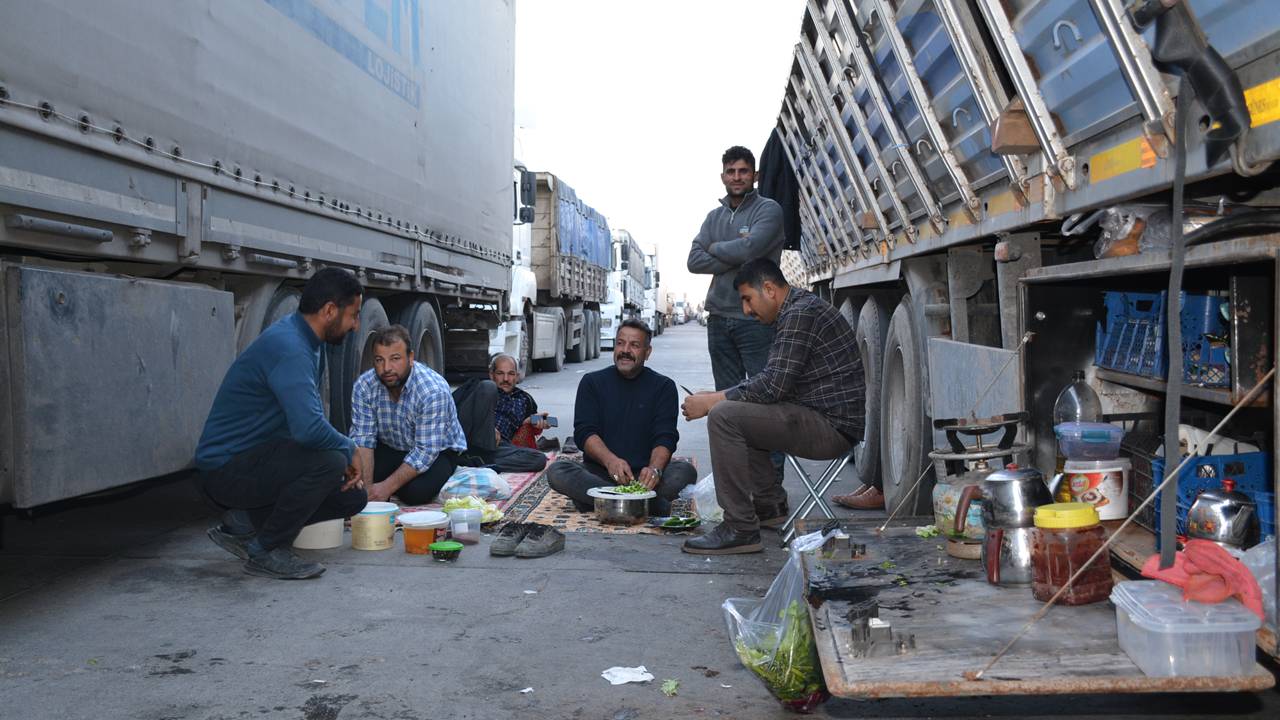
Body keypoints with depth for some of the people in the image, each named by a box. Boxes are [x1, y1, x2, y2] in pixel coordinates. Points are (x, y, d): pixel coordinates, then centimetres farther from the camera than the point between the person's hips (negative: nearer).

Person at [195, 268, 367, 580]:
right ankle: (266, 551, -12)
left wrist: (346, 456, 0)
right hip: (225, 469, -10)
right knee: (329, 461, -30)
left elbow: (311, 419, 16)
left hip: (256, 460, 10)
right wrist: (349, 450, -17)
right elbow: (308, 428, -37)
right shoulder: (288, 348, -25)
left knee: (353, 495, 5)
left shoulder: (307, 343, 7)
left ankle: (245, 523, 9)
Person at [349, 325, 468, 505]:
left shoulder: (433, 391, -32)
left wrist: (387, 487, -35)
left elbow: (426, 451, -31)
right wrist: (365, 487, -30)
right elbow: (362, 439, -17)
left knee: (416, 492, -33)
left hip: (438, 451, -4)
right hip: (389, 448, 4)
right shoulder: (363, 386, -17)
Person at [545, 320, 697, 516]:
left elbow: (665, 438, -4)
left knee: (685, 471, -28)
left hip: (642, 475, 0)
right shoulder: (592, 382, 9)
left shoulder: (663, 386, 7)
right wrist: (610, 460, -25)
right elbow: (584, 433, -3)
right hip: (598, 472, 1)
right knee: (556, 471, -27)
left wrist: (655, 469, -28)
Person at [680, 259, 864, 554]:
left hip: (833, 426, -11)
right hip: (824, 420, 11)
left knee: (723, 417, -19)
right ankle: (769, 506, 26)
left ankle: (740, 530, -17)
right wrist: (716, 397, 10)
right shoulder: (797, 310, 18)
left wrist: (711, 402, -12)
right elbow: (770, 378, 21)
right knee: (740, 413, 24)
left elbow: (772, 386, -22)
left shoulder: (801, 313, -16)